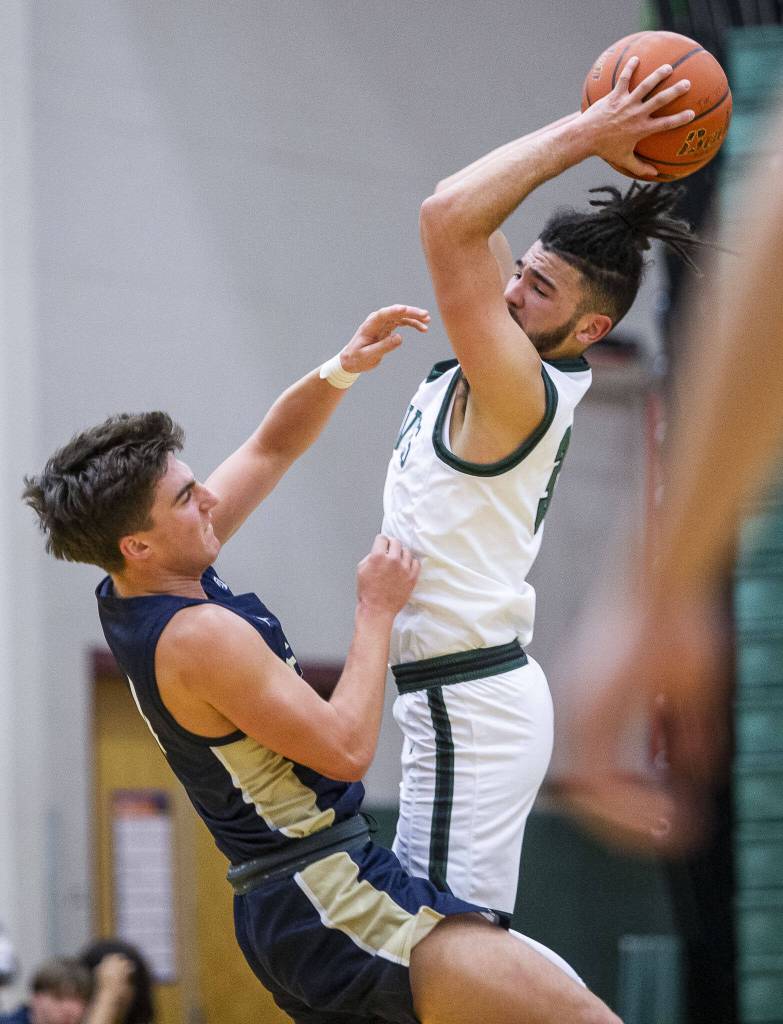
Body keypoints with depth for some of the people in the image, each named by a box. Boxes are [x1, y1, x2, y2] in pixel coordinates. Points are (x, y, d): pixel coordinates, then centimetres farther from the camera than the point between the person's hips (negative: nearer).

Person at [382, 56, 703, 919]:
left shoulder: (520, 388, -18)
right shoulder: (529, 369, 9)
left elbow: (448, 218, -26)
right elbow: (470, 226, 18)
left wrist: (580, 136, -19)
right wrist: (588, 138, 8)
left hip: (471, 708, -10)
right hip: (468, 696, 10)